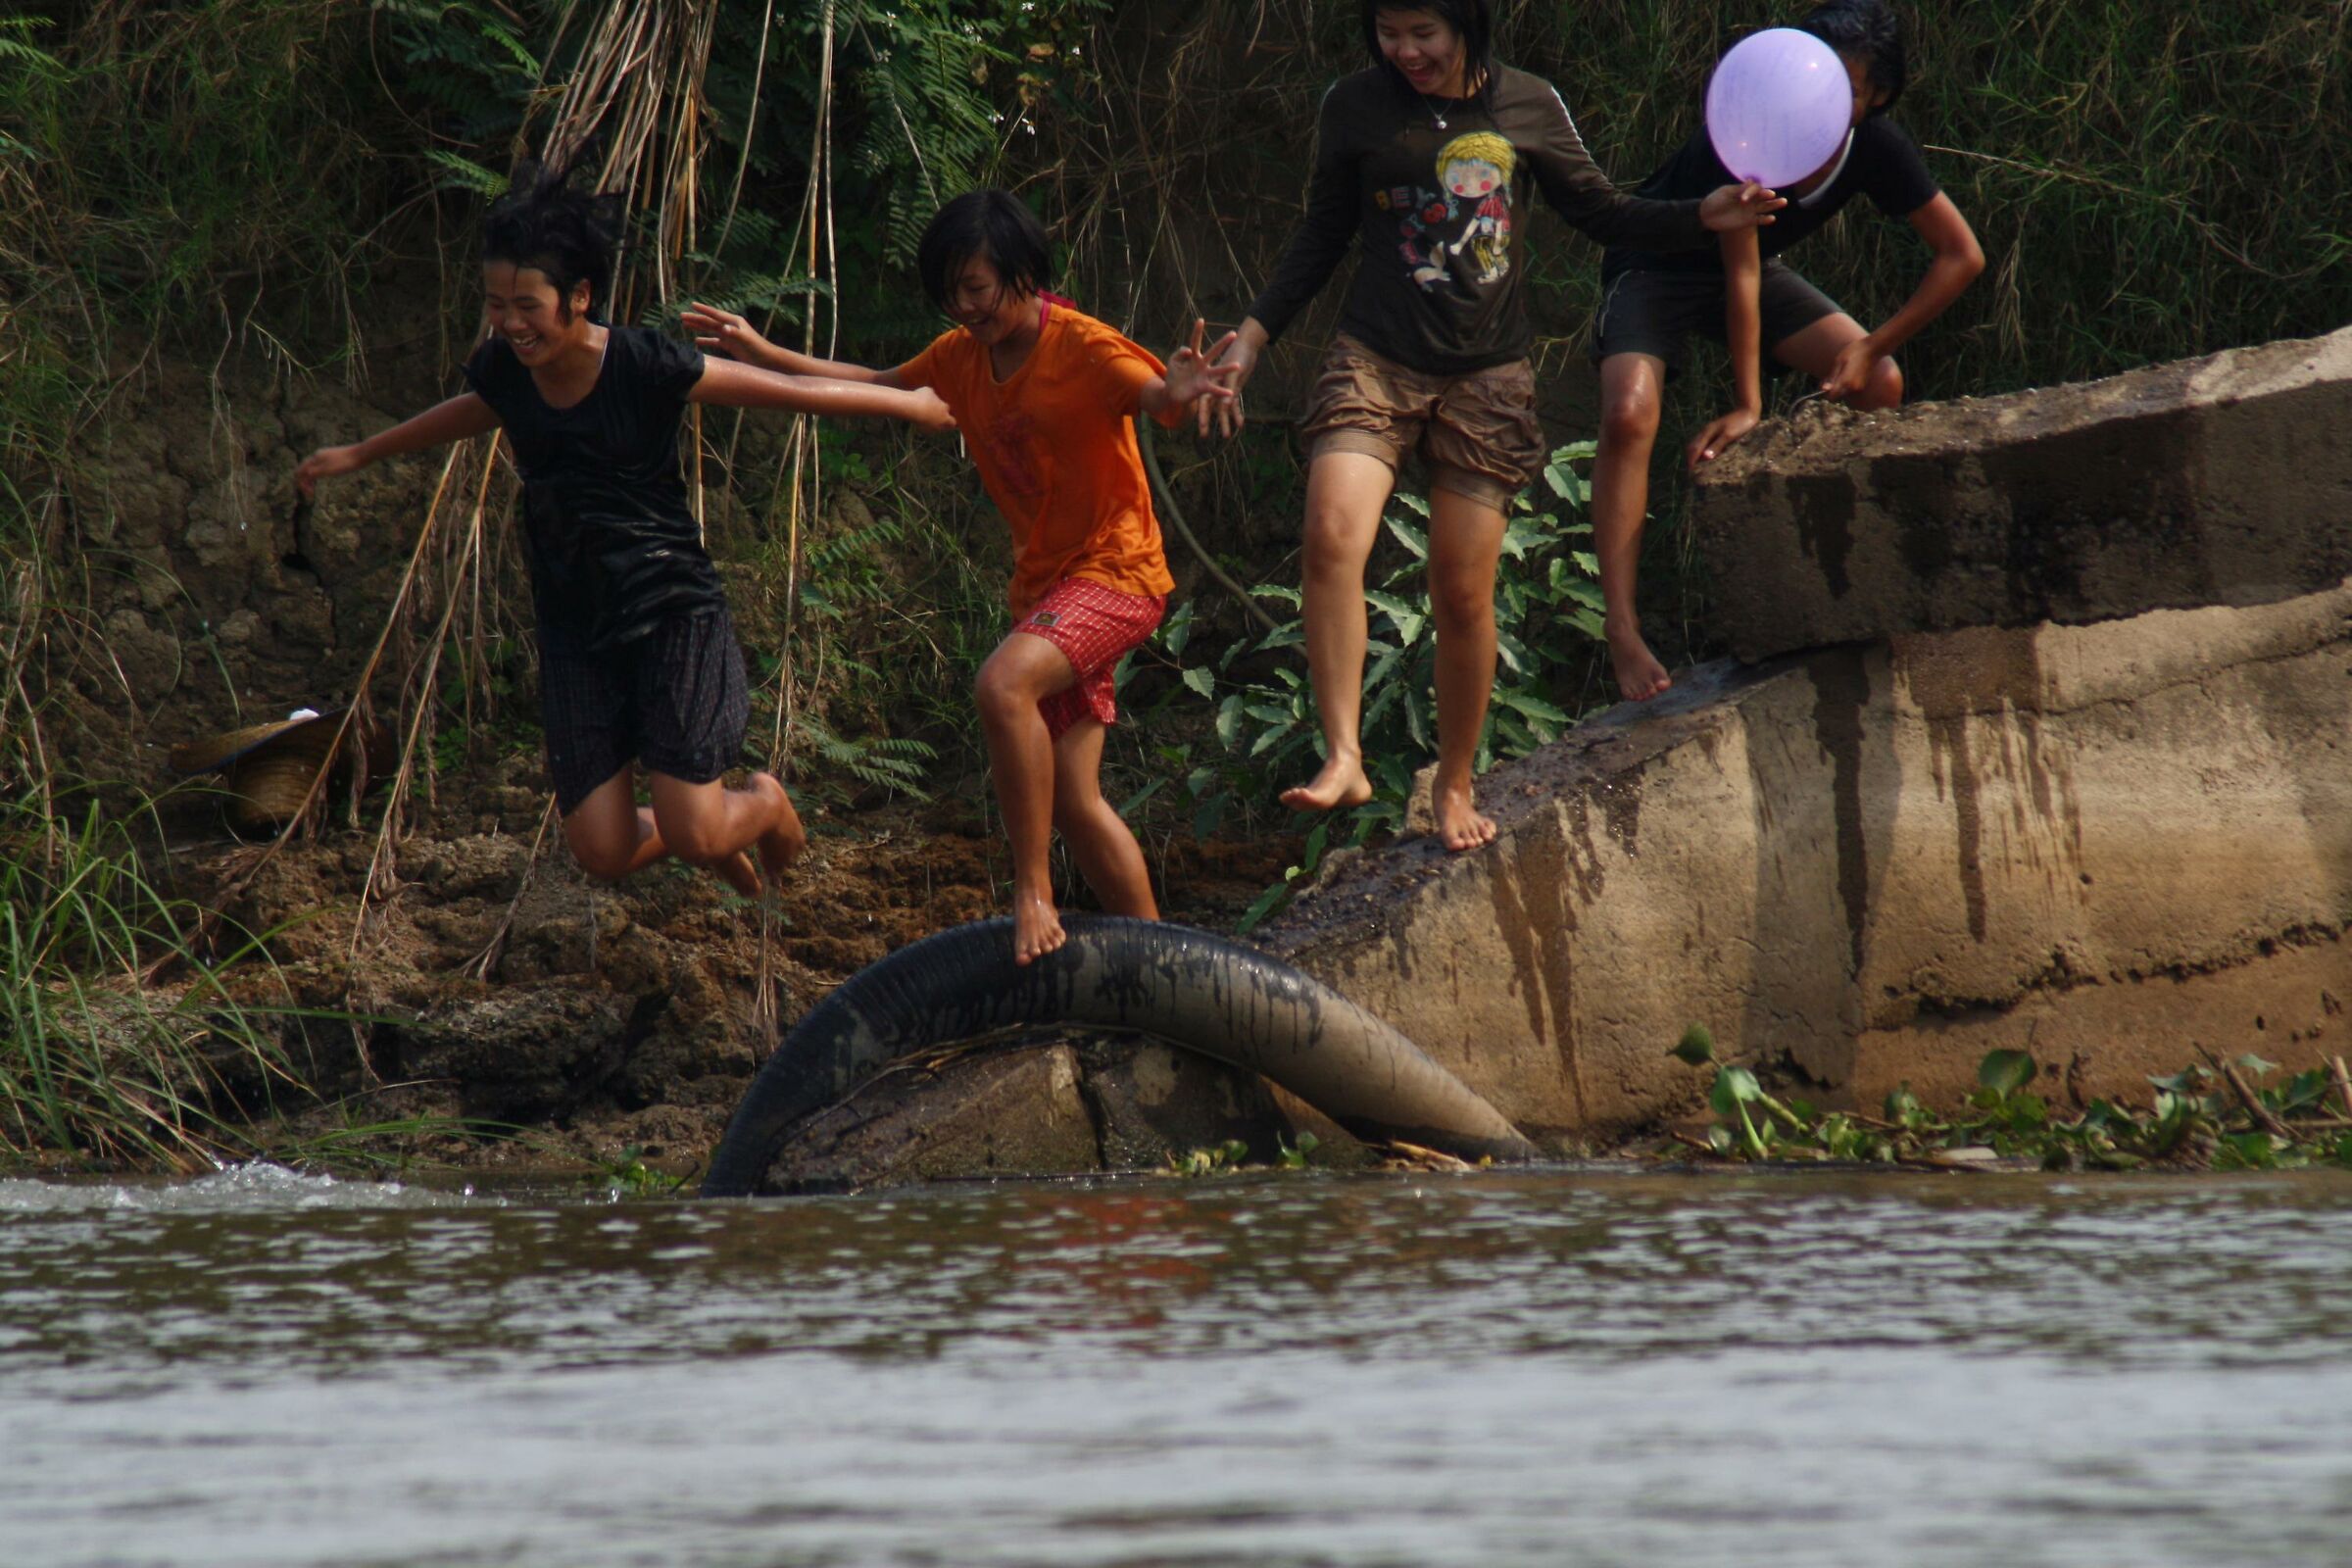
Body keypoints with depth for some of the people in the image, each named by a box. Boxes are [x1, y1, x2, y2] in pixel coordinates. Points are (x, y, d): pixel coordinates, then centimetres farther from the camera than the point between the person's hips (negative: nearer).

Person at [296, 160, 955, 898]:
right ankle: (718, 841, 33)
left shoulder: (645, 366, -19)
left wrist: (907, 404, -1)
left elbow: (784, 390, -9)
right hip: (574, 623, 4)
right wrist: (359, 455, 35)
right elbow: (470, 415, 21)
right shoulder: (503, 371, -5)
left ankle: (765, 801, 26)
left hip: (671, 613, -4)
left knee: (695, 833, -13)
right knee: (604, 851, -3)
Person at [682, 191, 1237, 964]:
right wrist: (764, 355, 18)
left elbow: (1155, 396, -34)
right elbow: (877, 388, 23)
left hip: (1117, 568, -8)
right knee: (1074, 802, 5)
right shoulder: (964, 357, 7)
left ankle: (1034, 896, -26)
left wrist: (1177, 394, -58)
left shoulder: (1081, 347, -16)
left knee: (1003, 685, -33)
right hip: (1045, 580, 9)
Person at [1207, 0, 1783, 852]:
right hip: (1377, 358, 0)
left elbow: (1599, 212, 16)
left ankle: (1454, 784, 19)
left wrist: (1704, 217, 3)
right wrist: (1253, 334, 8)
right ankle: (1344, 758, -24)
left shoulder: (1529, 107, 4)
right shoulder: (1356, 107, 4)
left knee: (1463, 595, 0)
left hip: (1486, 376, 0)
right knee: (1332, 536, -25)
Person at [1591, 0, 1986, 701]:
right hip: (1657, 266, -6)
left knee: (1879, 384, -11)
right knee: (1628, 415, -30)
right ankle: (1621, 629, -32)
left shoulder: (1877, 148, -18)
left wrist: (1872, 347, -19)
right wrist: (1748, 403, -32)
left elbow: (1961, 256, -12)